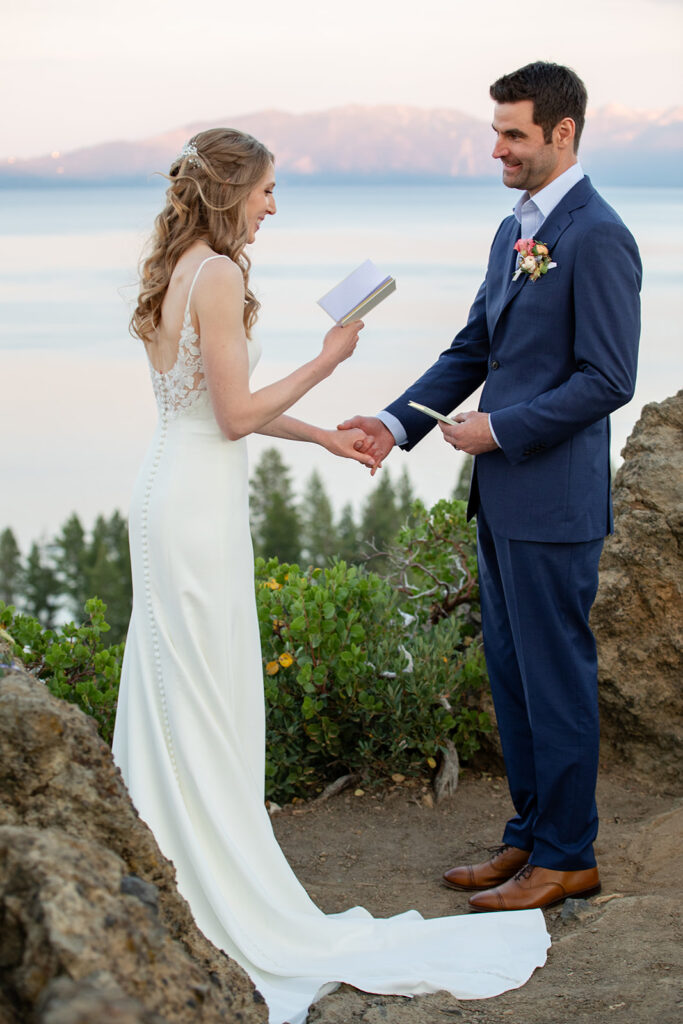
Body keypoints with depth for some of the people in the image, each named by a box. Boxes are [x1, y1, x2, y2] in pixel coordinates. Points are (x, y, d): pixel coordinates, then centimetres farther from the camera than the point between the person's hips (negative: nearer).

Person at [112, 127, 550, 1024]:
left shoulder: (175, 272, 13)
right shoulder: (219, 276, -17)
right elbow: (238, 414, -18)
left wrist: (323, 435, 19)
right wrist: (327, 359, -9)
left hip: (170, 497, 10)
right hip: (200, 507, -10)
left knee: (170, 703, 16)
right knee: (211, 711, -1)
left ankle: (166, 876, 27)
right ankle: (232, 895, 10)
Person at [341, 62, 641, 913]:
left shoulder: (598, 237, -14)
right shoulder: (514, 232, 14)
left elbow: (607, 379, -18)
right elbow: (472, 350, 17)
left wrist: (501, 429, -16)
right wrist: (397, 422, 5)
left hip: (554, 500, -9)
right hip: (502, 495, 9)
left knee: (556, 677, 1)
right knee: (511, 673, 15)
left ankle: (567, 857, 14)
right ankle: (530, 836, 27)